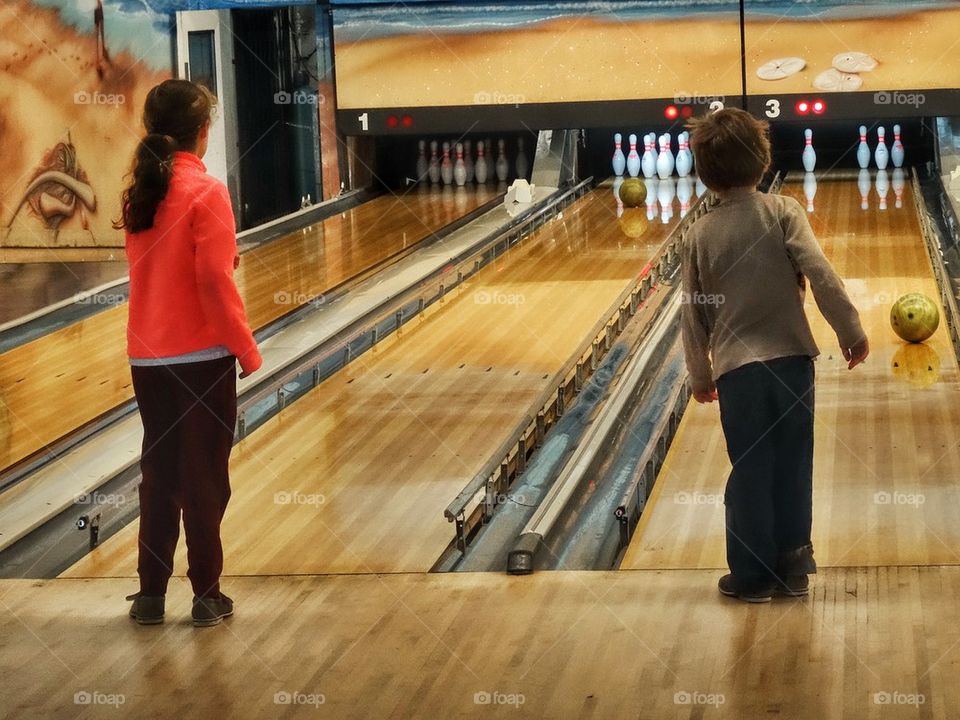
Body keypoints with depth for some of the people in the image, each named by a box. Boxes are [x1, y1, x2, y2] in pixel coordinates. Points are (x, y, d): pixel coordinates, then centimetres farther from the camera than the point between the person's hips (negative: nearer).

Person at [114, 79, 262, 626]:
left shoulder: (139, 193, 5)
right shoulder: (206, 191, -14)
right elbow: (216, 283, -17)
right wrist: (247, 349, -8)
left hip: (147, 356, 6)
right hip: (201, 355, -6)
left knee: (159, 474, 13)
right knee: (205, 478, 4)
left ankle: (151, 595, 18)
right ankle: (207, 597, 12)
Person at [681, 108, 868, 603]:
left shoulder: (699, 235, -1)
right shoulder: (783, 213, -5)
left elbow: (694, 316, 5)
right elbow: (821, 274, -14)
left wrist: (700, 376, 17)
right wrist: (851, 332, -4)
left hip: (736, 368, 0)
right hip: (791, 361, 0)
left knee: (749, 473, 8)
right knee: (793, 468, 12)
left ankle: (752, 576, 13)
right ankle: (792, 566, 19)